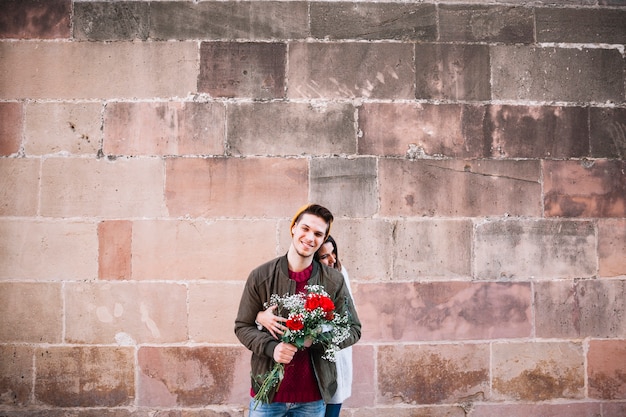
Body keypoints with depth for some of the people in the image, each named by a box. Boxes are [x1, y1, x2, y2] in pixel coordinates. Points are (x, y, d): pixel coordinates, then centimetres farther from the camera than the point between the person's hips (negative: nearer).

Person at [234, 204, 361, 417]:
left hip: (313, 395, 1)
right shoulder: (260, 276, -4)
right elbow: (242, 326, 1)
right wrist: (271, 347, -18)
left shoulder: (334, 281, -3)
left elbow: (353, 329, 2)